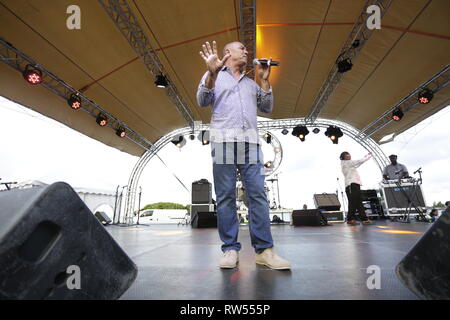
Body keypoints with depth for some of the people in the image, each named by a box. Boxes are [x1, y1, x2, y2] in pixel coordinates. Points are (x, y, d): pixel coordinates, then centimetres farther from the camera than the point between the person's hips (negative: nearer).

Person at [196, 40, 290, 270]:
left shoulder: (251, 83, 30)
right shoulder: (214, 76, 20)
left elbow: (267, 108, 22)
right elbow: (202, 101, 3)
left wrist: (264, 80, 15)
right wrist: (212, 73, -11)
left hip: (251, 142, 3)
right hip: (224, 141, -3)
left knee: (258, 195, -6)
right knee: (225, 197, -5)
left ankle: (264, 250, -1)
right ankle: (230, 249, 3)